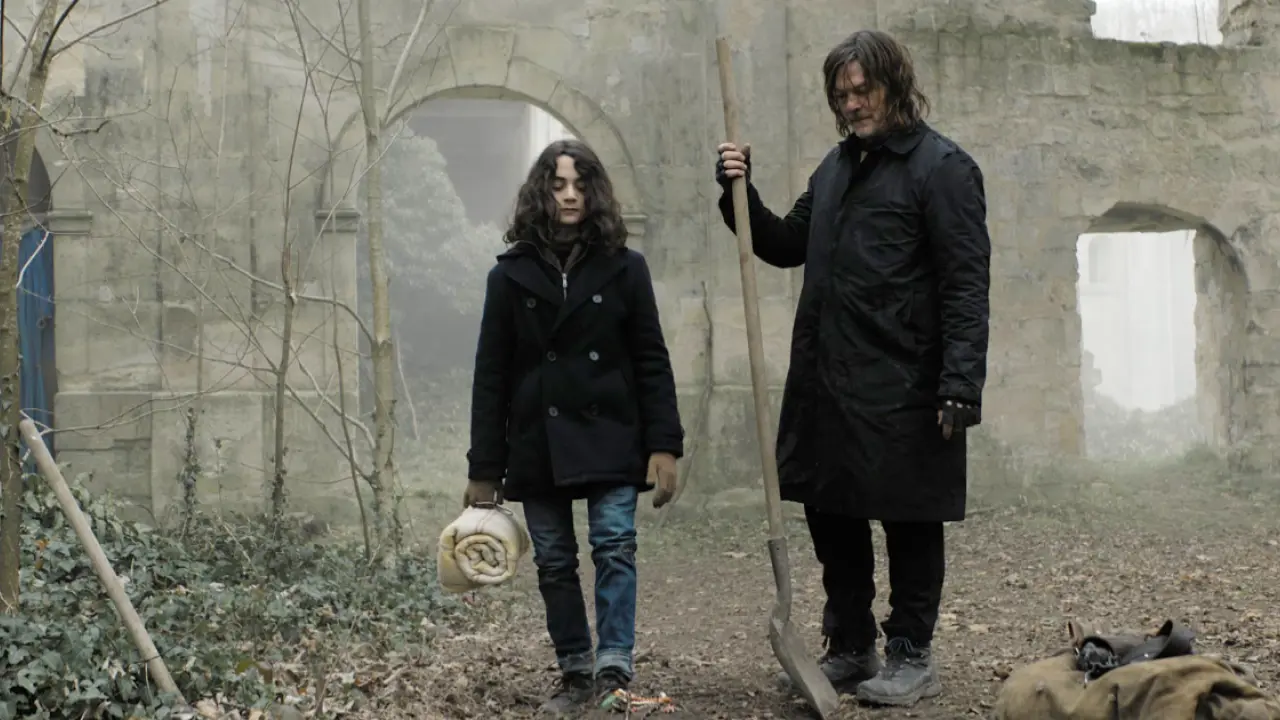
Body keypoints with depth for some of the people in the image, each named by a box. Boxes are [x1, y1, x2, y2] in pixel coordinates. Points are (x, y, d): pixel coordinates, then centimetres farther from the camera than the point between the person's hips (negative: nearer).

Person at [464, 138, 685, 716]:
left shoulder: (624, 267, 2)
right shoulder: (511, 274, 4)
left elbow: (651, 362, 1)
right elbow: (491, 375, 4)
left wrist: (664, 445, -7)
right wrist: (484, 467, 1)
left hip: (609, 439, -1)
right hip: (538, 445, 2)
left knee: (614, 546, -9)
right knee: (554, 563, 6)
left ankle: (614, 671, -4)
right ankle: (575, 673, 18)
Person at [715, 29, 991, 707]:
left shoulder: (942, 166, -7)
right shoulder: (836, 165, 16)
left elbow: (966, 287, -13)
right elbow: (787, 245, 24)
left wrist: (961, 386, -20)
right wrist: (741, 195, 7)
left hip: (900, 390, -7)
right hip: (824, 383, 7)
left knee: (909, 523, 5)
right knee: (830, 515, 13)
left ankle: (911, 657, 18)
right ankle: (849, 648, 27)